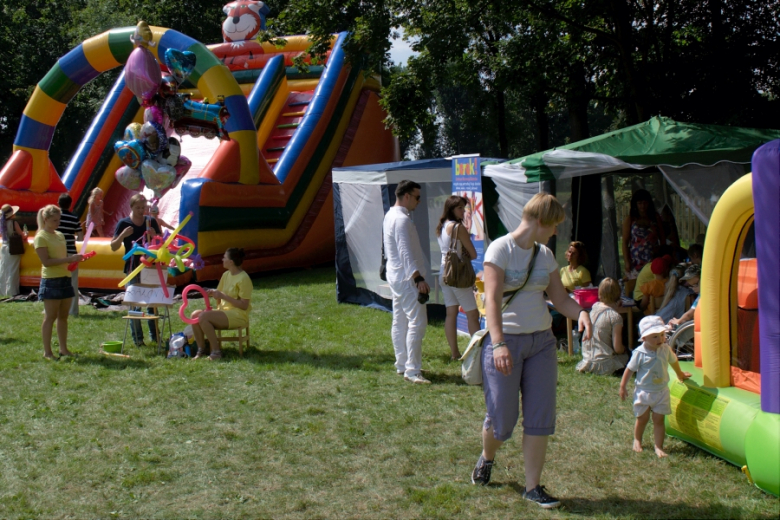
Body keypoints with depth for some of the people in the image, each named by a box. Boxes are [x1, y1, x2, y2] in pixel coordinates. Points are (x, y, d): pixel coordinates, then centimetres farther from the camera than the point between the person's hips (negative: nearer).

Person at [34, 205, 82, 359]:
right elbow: (46, 261, -16)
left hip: (65, 279, 7)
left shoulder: (60, 235, 15)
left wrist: (74, 259, 0)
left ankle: (63, 349, 16)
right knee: (50, 317, -3)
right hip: (51, 281, -7)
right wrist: (69, 259, -21)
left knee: (63, 316, 10)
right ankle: (47, 352, 2)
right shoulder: (41, 237, -8)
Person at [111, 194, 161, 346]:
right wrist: (123, 235, -19)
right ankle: (137, 338, 4)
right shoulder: (123, 223, -2)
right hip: (133, 268, -3)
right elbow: (113, 247, -2)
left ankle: (154, 335, 15)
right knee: (135, 304, -2)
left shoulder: (150, 222, 6)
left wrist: (154, 235, -9)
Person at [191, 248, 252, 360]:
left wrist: (223, 296, -20)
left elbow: (244, 305, -19)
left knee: (203, 316, -26)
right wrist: (214, 294, -6)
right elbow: (220, 300, 17)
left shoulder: (243, 278, -14)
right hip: (224, 311, 8)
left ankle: (216, 352, -17)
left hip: (238, 315, -8)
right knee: (195, 314, -11)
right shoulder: (226, 275, 11)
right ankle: (201, 350, -4)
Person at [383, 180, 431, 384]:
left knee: (400, 322, 13)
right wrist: (418, 278, -29)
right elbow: (406, 252, -25)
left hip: (396, 276, 11)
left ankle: (402, 365, 20)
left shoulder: (390, 216, 13)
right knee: (417, 323, -10)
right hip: (407, 278, -11)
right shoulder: (402, 219, -19)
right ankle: (412, 370, -10)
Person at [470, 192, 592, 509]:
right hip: (506, 341, -6)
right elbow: (492, 299, -20)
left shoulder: (545, 255, 10)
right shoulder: (501, 249, -11)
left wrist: (581, 313, -12)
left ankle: (533, 487, 13)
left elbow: (560, 298, 10)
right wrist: (498, 344, -31)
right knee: (501, 420, 2)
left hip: (541, 342, 6)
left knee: (541, 417, 3)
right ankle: (487, 458, 34)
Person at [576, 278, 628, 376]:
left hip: (587, 359, 7)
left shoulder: (595, 306, 1)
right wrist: (624, 349, 9)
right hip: (603, 364, -6)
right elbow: (618, 348, -14)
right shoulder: (615, 316, -16)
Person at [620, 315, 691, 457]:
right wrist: (622, 387, -5)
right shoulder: (640, 353, -18)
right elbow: (630, 369, -8)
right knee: (642, 418, 11)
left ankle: (659, 447, 8)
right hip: (643, 391, -2)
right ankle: (637, 440, 36)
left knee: (659, 420, 2)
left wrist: (680, 374, 32)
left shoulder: (665, 349, -5)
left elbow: (673, 361, 16)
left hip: (661, 391, 2)